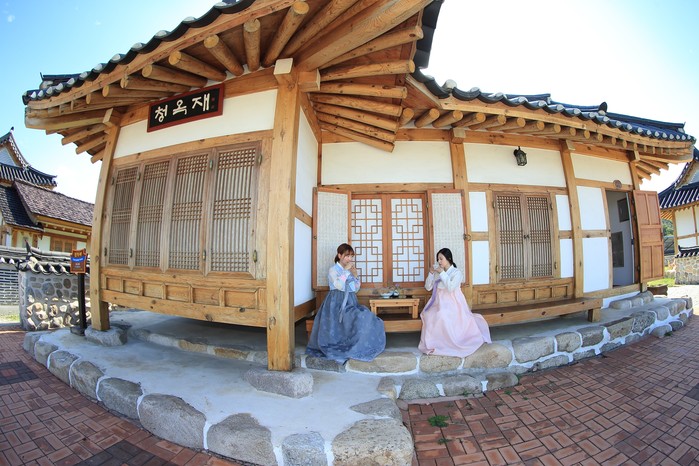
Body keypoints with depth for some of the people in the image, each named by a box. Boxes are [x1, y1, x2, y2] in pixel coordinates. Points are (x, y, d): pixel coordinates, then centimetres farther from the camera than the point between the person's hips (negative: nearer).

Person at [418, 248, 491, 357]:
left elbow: (450, 288, -23)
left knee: (443, 317, -31)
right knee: (430, 316, -22)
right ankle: (432, 343, -9)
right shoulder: (438, 272, 9)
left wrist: (442, 273, -19)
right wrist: (431, 273, -5)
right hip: (440, 302, 5)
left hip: (453, 303, -5)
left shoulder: (457, 272, -7)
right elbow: (428, 287, 7)